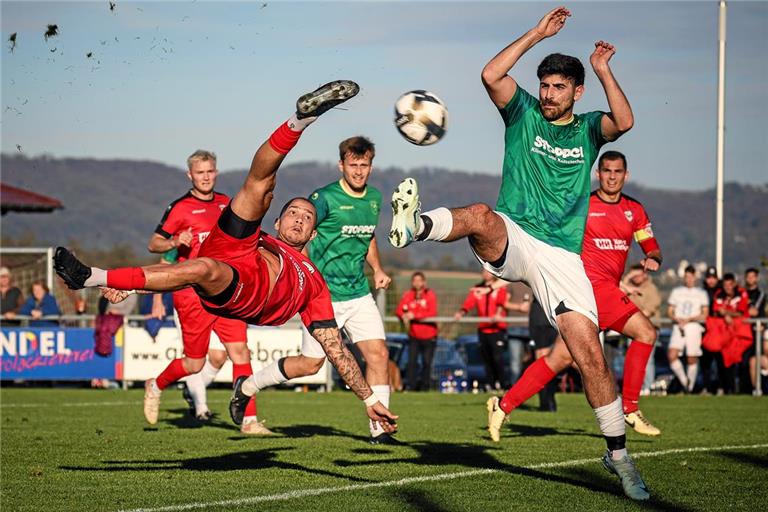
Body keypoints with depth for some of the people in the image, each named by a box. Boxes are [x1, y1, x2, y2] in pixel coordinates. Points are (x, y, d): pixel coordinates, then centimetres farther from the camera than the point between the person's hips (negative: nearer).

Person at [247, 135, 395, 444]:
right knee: (311, 364, 0)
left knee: (378, 354, -7)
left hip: (359, 294, 6)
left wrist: (377, 269, 13)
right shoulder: (325, 198, -13)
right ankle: (250, 384, 21)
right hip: (324, 295, -6)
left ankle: (378, 429, -2)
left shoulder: (374, 198, 9)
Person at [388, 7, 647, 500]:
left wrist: (603, 70, -8)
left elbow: (624, 122, -11)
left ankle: (618, 454, 7)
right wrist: (537, 34, -5)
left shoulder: (587, 130, 12)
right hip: (511, 240, -1)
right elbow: (491, 75, -6)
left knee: (592, 356, -6)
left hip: (562, 257, 1)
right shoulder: (524, 113, 12)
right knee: (481, 215, -37)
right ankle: (414, 226, -68)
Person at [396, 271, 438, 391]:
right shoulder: (408, 295, 2)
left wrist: (415, 315, -24)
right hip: (414, 336, 2)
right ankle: (412, 386, -8)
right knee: (412, 361, -10)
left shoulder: (430, 295, -6)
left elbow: (432, 313, -18)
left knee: (427, 362, 3)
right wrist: (404, 316, -25)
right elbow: (399, 310, -2)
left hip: (429, 336, -1)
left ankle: (425, 386, 12)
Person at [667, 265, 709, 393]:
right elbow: (670, 311, 14)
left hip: (694, 326, -1)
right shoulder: (676, 292, 16)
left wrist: (689, 319, -11)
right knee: (672, 355, -18)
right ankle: (684, 381, -3)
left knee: (692, 359, -2)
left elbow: (704, 315, 4)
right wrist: (677, 319, -7)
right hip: (678, 327, 1)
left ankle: (690, 387, 11)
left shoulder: (701, 294, 10)